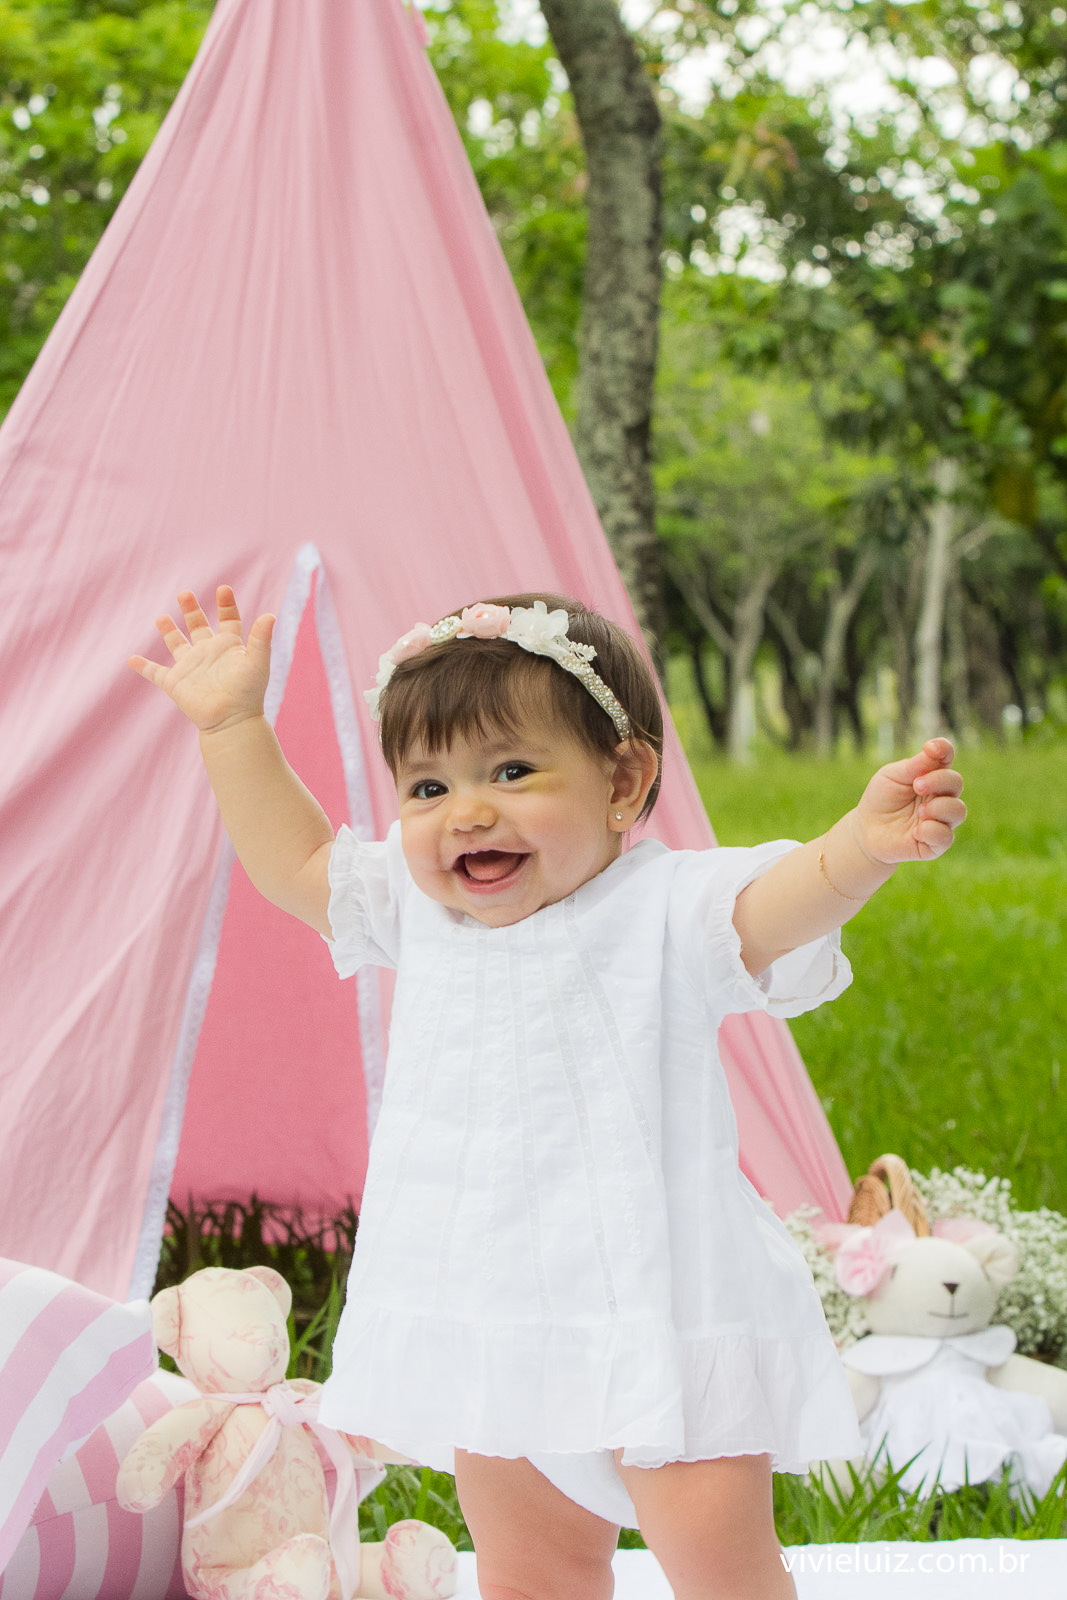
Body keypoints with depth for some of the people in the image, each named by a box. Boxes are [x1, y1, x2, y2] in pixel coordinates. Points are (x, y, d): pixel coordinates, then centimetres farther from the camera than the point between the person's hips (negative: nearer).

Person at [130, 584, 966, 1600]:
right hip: (489, 1324, 6)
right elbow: (293, 860, 19)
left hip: (657, 1315, -6)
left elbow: (779, 902, -32)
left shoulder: (667, 907, -13)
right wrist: (232, 725, 14)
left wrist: (862, 844, -52)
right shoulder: (416, 909, 5)